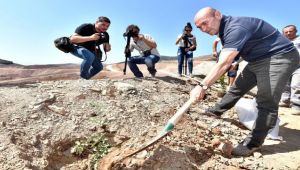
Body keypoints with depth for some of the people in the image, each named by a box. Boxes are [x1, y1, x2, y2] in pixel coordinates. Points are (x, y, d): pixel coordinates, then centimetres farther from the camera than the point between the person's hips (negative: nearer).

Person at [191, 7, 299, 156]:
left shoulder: (235, 28, -30)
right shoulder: (224, 29, 2)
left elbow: (224, 63, -43)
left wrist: (202, 86, -47)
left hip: (279, 57, -10)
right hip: (257, 59, 10)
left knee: (266, 101, -15)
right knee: (238, 88, 17)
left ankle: (253, 143, -8)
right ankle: (216, 110, 32)